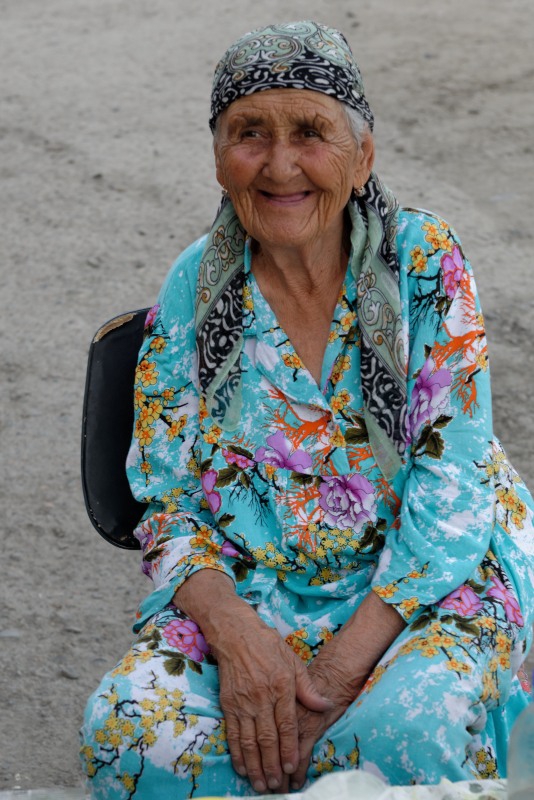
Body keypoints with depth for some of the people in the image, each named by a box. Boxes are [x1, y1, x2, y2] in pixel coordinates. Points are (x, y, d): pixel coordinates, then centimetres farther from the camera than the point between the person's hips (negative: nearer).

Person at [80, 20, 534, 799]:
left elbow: (451, 486, -11)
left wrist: (343, 666, -21)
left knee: (410, 729, -34)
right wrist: (234, 632, -19)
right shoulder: (194, 289, 1)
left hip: (425, 583, -2)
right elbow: (167, 501, 1)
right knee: (128, 729, -25)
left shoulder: (424, 261, -7)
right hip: (246, 593, 2)